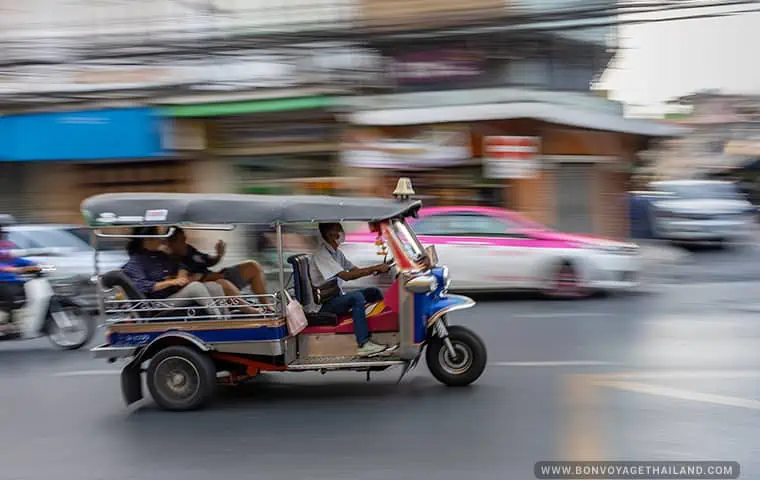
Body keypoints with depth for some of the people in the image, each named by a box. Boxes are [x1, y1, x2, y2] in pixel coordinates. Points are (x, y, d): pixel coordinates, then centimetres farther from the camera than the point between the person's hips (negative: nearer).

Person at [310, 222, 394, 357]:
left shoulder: (337, 252, 11)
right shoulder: (321, 254, -18)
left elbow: (355, 270, 10)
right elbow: (346, 276, -26)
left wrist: (376, 269, -8)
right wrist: (374, 268, -27)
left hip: (338, 297, 9)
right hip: (326, 304, -9)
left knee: (373, 292, 0)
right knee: (356, 297, -32)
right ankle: (364, 345, -38)